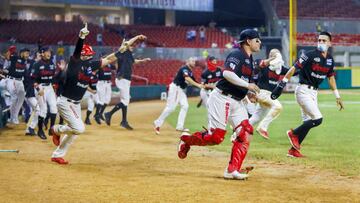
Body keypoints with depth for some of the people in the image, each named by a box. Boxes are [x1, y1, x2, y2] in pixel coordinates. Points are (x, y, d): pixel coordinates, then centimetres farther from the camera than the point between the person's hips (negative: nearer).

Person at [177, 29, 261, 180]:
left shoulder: (249, 60, 18)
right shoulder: (237, 55, -12)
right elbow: (227, 73, -27)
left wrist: (250, 92, 7)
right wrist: (247, 85, -25)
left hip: (236, 102, 9)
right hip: (222, 98, -9)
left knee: (245, 132, -6)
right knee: (215, 136, -11)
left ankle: (232, 170, -7)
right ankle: (186, 139, 16)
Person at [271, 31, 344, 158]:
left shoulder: (330, 59, 8)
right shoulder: (311, 55, -14)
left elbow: (331, 77, 20)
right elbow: (294, 68, -16)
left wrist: (337, 96, 19)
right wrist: (281, 85, -22)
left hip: (314, 93, 8)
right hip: (304, 91, -8)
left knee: (308, 122, 10)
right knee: (317, 119, -17)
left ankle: (293, 150, 17)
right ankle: (294, 133, 2)